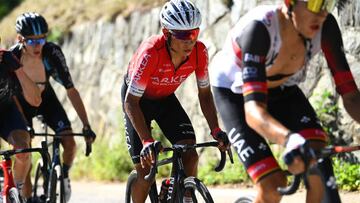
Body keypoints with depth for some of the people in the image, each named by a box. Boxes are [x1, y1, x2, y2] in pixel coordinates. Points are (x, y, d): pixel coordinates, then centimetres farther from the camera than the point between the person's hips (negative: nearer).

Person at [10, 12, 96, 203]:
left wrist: (86, 126, -29)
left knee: (69, 143, -16)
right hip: (21, 103, -1)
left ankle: (63, 176, 12)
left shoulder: (52, 53, -29)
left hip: (46, 98, 1)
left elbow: (71, 90, -26)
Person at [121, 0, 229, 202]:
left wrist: (216, 130, -24)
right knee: (145, 170, -7)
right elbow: (131, 101, -35)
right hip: (138, 99, -4)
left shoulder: (199, 51, -26)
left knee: (190, 155, -15)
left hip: (166, 98, 4)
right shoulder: (151, 52, -38)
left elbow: (205, 93, -11)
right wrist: (147, 141, -44)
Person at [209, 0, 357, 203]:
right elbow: (253, 110, -48)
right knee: (272, 186, -21)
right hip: (235, 92, -4)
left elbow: (350, 94, -23)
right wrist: (289, 140, -68)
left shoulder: (326, 27, -26)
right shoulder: (259, 28, -39)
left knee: (321, 168, -22)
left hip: (281, 88, 4)